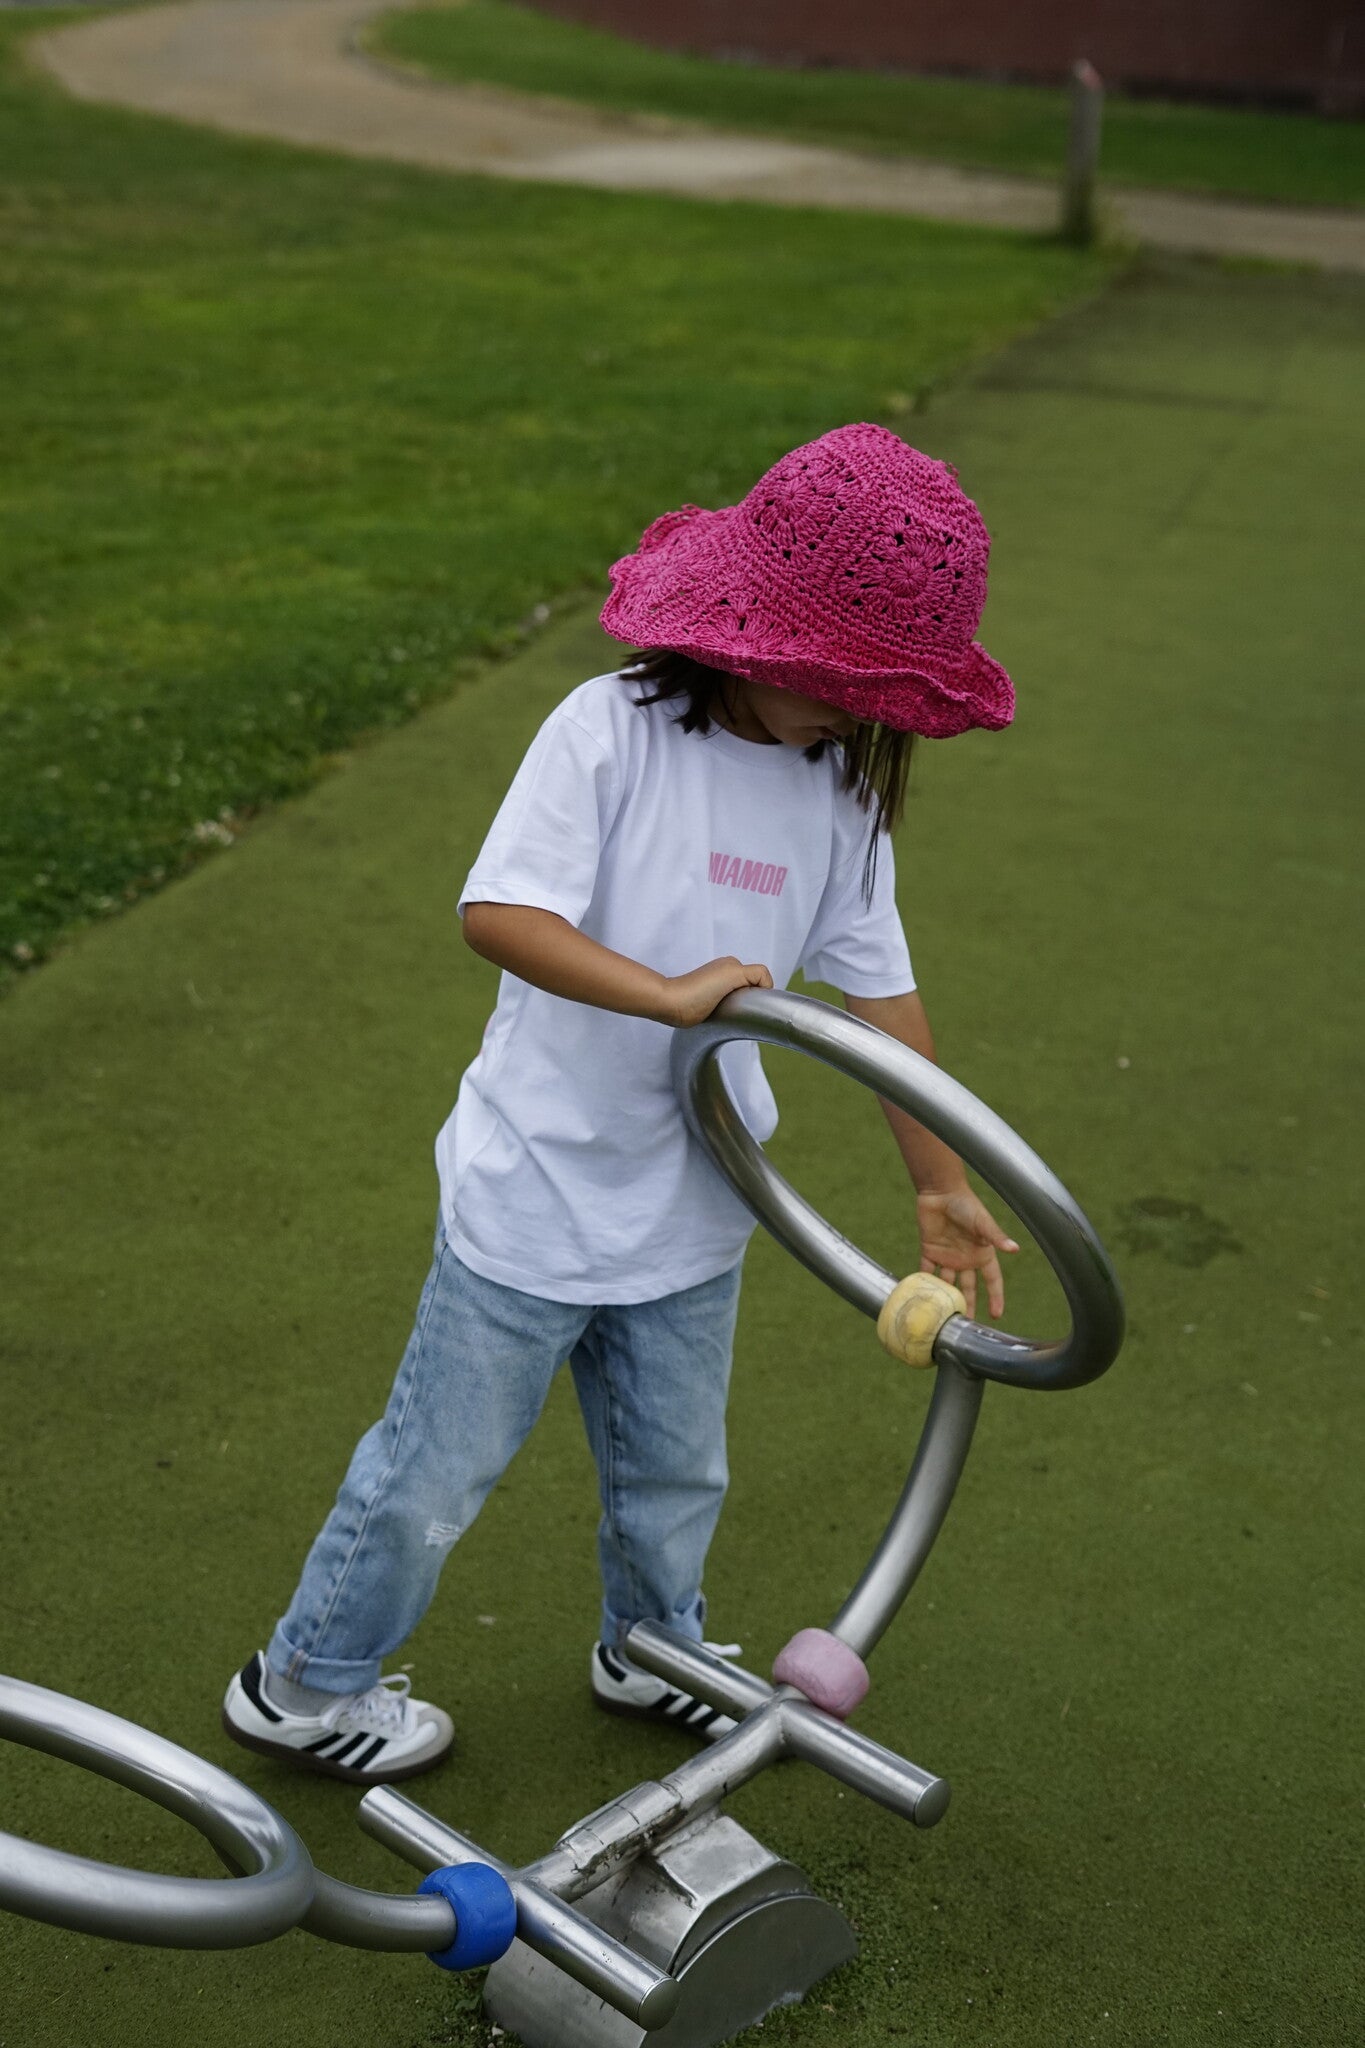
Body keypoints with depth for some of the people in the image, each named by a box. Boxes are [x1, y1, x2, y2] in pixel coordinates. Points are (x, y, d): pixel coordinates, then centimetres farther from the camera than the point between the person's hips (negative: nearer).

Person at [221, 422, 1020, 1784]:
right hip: (537, 1193, -5)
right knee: (440, 1466, 11)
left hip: (692, 1208, 6)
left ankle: (651, 1652, 52)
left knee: (675, 1472, 24)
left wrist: (943, 1189, 1)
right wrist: (672, 993, -35)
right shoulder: (611, 730, -19)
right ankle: (303, 1684, 33)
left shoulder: (843, 788, -1)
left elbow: (880, 992, 3)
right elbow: (497, 915, -28)